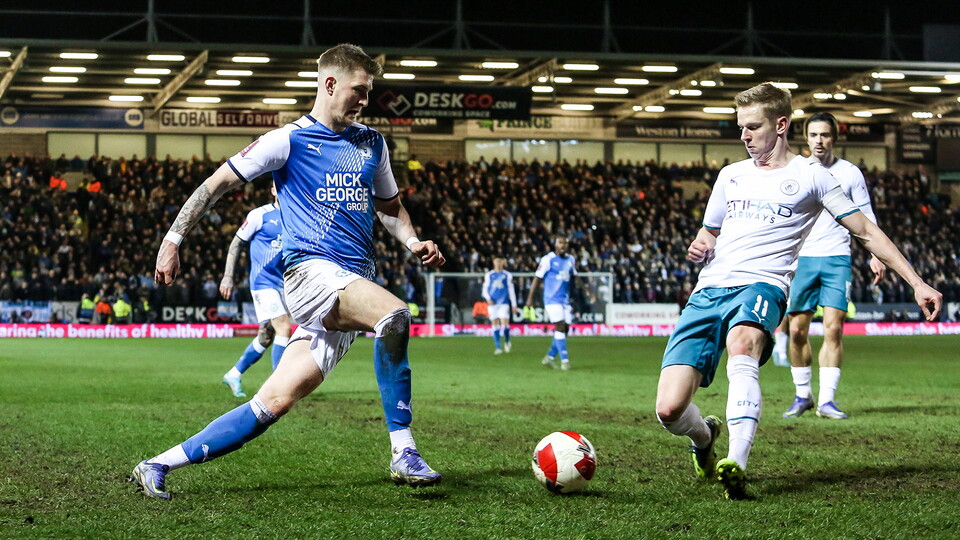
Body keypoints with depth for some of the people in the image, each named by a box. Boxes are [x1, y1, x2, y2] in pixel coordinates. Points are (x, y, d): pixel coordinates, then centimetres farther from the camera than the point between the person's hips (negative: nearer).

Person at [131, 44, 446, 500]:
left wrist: (413, 242, 11)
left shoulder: (371, 144, 19)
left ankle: (159, 466, 2)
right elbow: (217, 184, 4)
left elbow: (389, 206, 31)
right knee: (395, 313, -34)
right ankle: (403, 453, -27)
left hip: (356, 284, 5)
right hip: (311, 270, -5)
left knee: (275, 401, -5)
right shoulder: (288, 140, 1)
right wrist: (173, 239, -2)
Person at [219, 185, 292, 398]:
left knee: (266, 336, 10)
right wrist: (228, 276, -5)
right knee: (284, 329, -18)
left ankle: (234, 374, 27)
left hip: (281, 284, 7)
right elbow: (236, 243, 0)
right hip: (263, 282, -6)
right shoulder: (259, 215, -5)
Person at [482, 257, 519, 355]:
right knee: (495, 325, -1)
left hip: (504, 303, -1)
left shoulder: (507, 275, 6)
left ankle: (507, 341, 15)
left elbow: (511, 290, 8)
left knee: (505, 324, -12)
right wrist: (488, 298, -9)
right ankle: (498, 347, 3)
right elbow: (485, 289, 10)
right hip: (492, 303, 1)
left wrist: (514, 305, 6)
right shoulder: (489, 275, 9)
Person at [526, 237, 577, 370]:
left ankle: (550, 357, 15)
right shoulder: (548, 259, -6)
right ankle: (564, 360, -13)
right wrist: (530, 298, -7)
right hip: (552, 299, -6)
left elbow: (574, 278, 20)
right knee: (560, 327, -14)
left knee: (565, 329, 3)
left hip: (565, 299, 6)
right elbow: (537, 278, -4)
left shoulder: (571, 260, 11)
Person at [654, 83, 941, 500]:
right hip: (709, 290, 4)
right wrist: (699, 247, 7)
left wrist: (917, 283, 6)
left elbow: (865, 232, 11)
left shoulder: (809, 176, 9)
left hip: (762, 285, -4)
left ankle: (736, 464, -48)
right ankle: (704, 436, 24)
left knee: (742, 341, -43)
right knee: (669, 410, -12)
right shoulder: (731, 175, 22)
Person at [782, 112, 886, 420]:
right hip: (800, 259, 1)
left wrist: (875, 255, 0)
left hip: (837, 259, -1)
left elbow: (865, 216, 10)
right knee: (797, 330, 0)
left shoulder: (850, 173, 5)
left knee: (833, 328, -11)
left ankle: (826, 400, -8)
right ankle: (802, 395, 15)